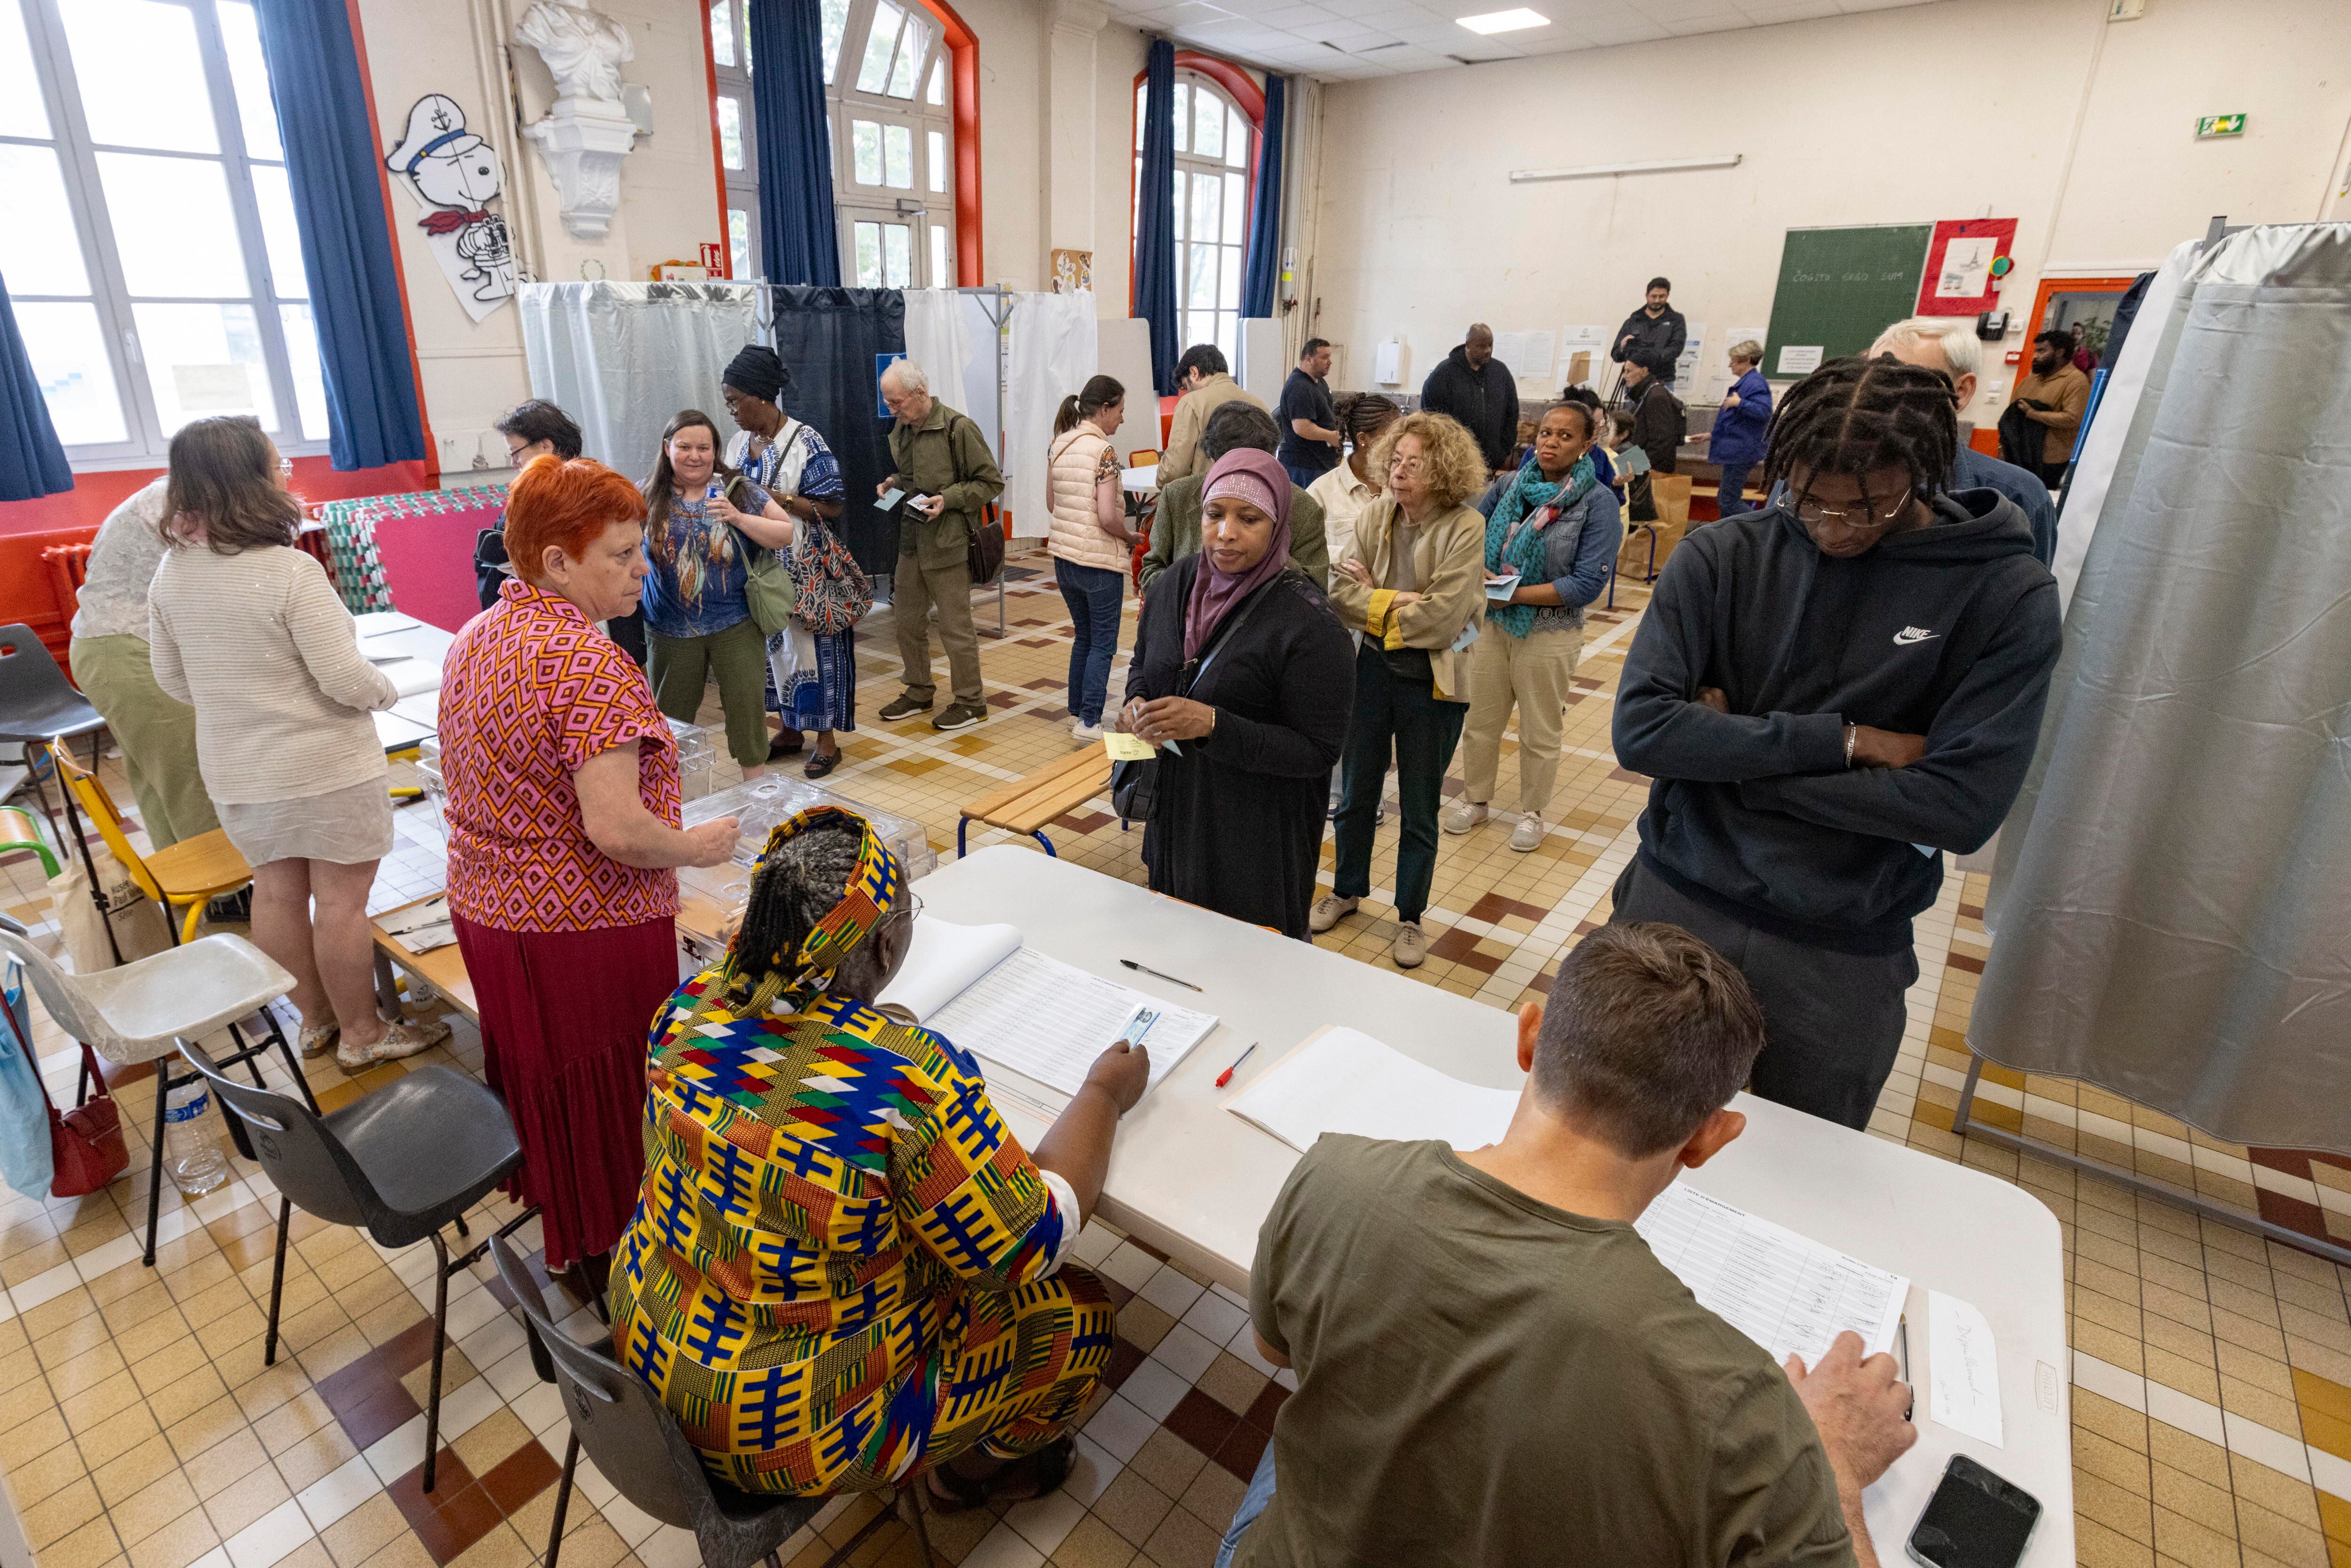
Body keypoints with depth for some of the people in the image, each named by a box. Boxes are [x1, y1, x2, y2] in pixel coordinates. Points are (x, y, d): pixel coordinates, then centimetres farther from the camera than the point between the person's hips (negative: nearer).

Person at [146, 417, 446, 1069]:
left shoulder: (169, 574, 1)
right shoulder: (289, 571, -21)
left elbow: (173, 681, 10)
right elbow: (347, 679, -22)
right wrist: (386, 691, -1)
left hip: (235, 772, 7)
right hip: (325, 769, -7)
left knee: (277, 892, 17)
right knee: (341, 900, 5)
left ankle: (315, 1018, 33)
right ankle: (361, 1034, 18)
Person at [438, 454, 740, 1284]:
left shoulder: (472, 641, 5)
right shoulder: (591, 663, -25)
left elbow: (472, 782, 15)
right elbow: (615, 828, -30)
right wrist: (698, 846, -14)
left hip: (485, 909, 9)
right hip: (585, 929, -9)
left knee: (542, 1079, 24)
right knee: (612, 1097, 10)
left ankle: (566, 1239, 45)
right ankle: (616, 1265, 29)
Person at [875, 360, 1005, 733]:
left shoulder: (958, 428, -14)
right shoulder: (901, 429, 9)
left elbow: (992, 481, -11)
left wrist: (948, 499, -21)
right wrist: (893, 483, 4)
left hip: (948, 543, -8)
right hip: (910, 539, 8)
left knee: (955, 626, 0)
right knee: (907, 619, 14)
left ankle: (971, 701, 14)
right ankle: (918, 691, 30)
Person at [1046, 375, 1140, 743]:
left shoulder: (1058, 445, 7)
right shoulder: (1103, 451, -16)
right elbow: (1108, 517, -21)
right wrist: (1131, 538, -4)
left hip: (1063, 555, 8)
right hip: (1099, 560, -8)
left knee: (1083, 637, 19)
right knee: (1103, 643, 2)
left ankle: (1077, 713, 25)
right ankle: (1089, 723, 2)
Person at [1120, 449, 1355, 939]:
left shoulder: (1307, 621, -21)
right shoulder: (1178, 581, -1)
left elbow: (1318, 751, -20)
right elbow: (1143, 662, 16)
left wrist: (1211, 724, -29)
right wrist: (1136, 702, -8)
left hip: (1259, 838, -6)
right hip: (1176, 812, 6)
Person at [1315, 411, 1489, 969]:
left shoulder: (1466, 528, -15)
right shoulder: (1375, 515, -3)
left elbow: (1440, 619, -22)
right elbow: (1339, 595, -11)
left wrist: (1373, 598, -12)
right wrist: (1400, 602, -20)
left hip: (1432, 682, -3)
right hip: (1372, 668, 4)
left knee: (1419, 811, 10)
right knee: (1357, 793, 18)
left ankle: (1410, 917, 29)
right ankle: (1347, 890, 40)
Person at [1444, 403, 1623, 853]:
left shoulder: (1598, 503, -11)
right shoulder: (1507, 486, 0)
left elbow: (1588, 583, -17)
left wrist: (1516, 594, -21)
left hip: (1549, 634, -3)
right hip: (1490, 625, 3)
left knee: (1539, 733, 13)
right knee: (1480, 722, 14)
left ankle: (1532, 813, 32)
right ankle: (1475, 800, 34)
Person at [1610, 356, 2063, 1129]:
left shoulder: (2003, 595, -8)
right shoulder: (1721, 557, -7)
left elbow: (1962, 808, -16)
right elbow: (1641, 729, -17)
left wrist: (1733, 757, -15)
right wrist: (1845, 741, -18)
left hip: (1841, 956, 0)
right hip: (1677, 905, 1)